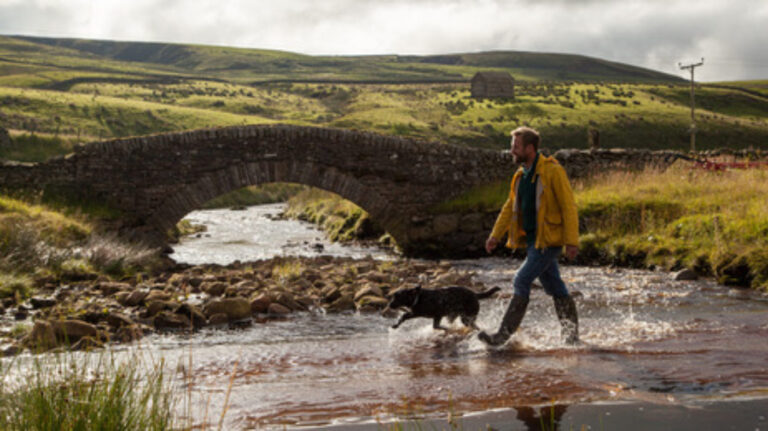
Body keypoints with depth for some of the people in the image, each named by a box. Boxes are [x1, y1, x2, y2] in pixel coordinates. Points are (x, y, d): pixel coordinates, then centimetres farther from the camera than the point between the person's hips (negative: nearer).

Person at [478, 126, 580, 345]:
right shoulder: (521, 175, 11)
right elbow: (510, 207, 18)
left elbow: (569, 206, -15)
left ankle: (504, 334, -10)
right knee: (555, 287, 13)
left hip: (550, 239, -8)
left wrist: (572, 241, -19)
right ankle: (572, 336, 21)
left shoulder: (552, 171, -13)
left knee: (522, 280, -12)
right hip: (533, 239, 8)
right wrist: (496, 235, 11)